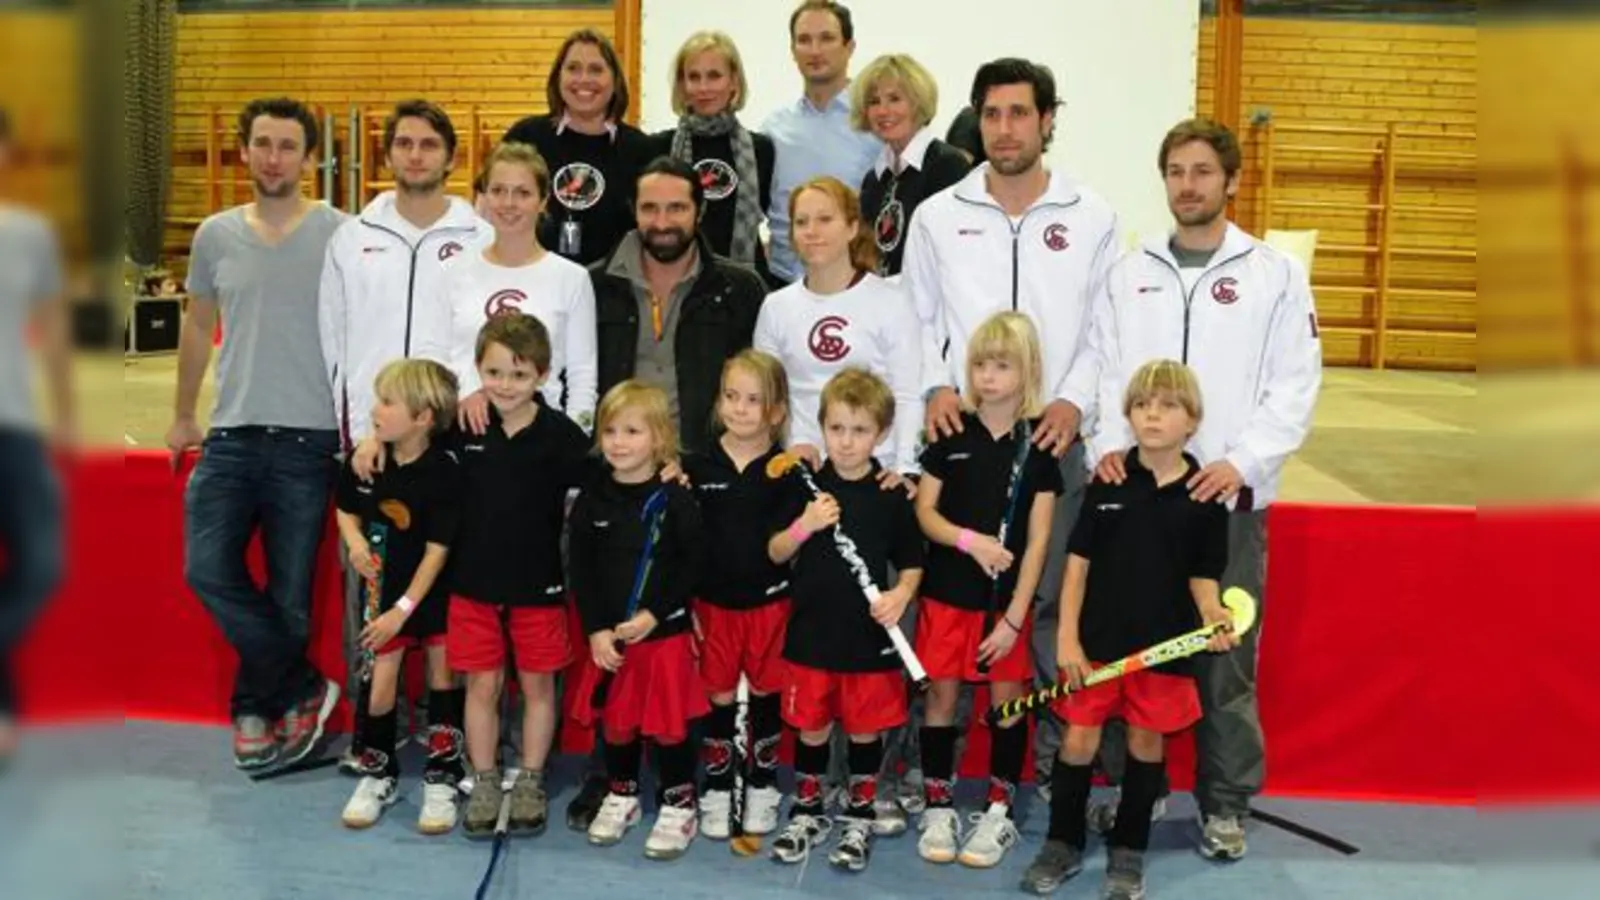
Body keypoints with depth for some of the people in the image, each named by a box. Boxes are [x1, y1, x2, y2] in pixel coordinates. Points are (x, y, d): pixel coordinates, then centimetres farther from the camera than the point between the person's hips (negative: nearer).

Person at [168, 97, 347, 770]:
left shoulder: (338, 235, -2)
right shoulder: (216, 235, 9)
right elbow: (198, 326, 20)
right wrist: (183, 416, 21)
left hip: (308, 441, -3)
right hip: (231, 436, 3)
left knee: (289, 594, 3)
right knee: (207, 569, -10)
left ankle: (257, 706, 24)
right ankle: (303, 690, 7)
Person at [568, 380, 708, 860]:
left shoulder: (675, 499, -9)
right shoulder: (592, 499, 0)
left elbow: (691, 566, -9)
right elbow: (581, 570, 1)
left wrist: (653, 614, -16)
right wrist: (596, 630, -7)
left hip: (666, 633, -3)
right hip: (607, 634, 3)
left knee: (669, 723, 5)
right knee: (615, 722, 16)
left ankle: (678, 806, 22)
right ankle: (622, 795, 36)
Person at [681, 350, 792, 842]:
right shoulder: (696, 466, -3)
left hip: (770, 603, -1)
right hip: (712, 602, 1)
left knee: (767, 695, 11)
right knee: (718, 697, 9)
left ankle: (762, 788, 28)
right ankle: (716, 790, 25)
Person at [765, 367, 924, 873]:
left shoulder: (891, 496, -5)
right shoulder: (806, 487, -2)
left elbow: (912, 563, 3)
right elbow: (775, 554, 1)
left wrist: (901, 595, -17)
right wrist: (805, 524, -16)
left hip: (870, 638, -1)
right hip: (812, 632, 1)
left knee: (865, 730, 11)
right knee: (811, 728, 13)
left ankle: (859, 820, 28)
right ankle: (807, 813, 31)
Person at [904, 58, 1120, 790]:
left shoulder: (1092, 218, 6)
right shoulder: (937, 216, 6)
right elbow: (917, 319, 9)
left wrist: (1075, 401, -8)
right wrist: (935, 387, -6)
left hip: (1055, 439, 0)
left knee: (1053, 603, 4)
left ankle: (1059, 765, 16)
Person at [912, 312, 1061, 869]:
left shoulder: (1039, 442, -5)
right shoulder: (949, 432, -1)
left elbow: (1038, 538, -6)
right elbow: (924, 512, 0)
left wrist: (1015, 614, -10)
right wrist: (971, 540, -19)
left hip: (1007, 597, -1)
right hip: (947, 591, 1)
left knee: (1007, 697, 7)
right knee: (942, 694, 7)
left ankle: (1000, 812, 20)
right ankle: (938, 806, 21)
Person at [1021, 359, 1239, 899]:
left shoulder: (1205, 496, -5)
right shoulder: (1107, 483, -4)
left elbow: (1203, 576, 3)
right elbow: (1078, 564, -1)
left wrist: (1213, 616, -18)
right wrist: (1067, 638, -5)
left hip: (1164, 644, 0)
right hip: (1097, 638, 0)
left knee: (1147, 743, 12)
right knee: (1079, 739, 6)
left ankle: (1128, 851, 29)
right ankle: (1064, 843, 25)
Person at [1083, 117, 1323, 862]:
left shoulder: (1276, 274, 4)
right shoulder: (1130, 273, 11)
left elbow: (1295, 387, -2)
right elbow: (1102, 368, 8)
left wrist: (1242, 462, -15)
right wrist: (1106, 442, -9)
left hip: (1229, 493, -2)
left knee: (1225, 652, 4)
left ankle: (1226, 802, 17)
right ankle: (1121, 785, 19)